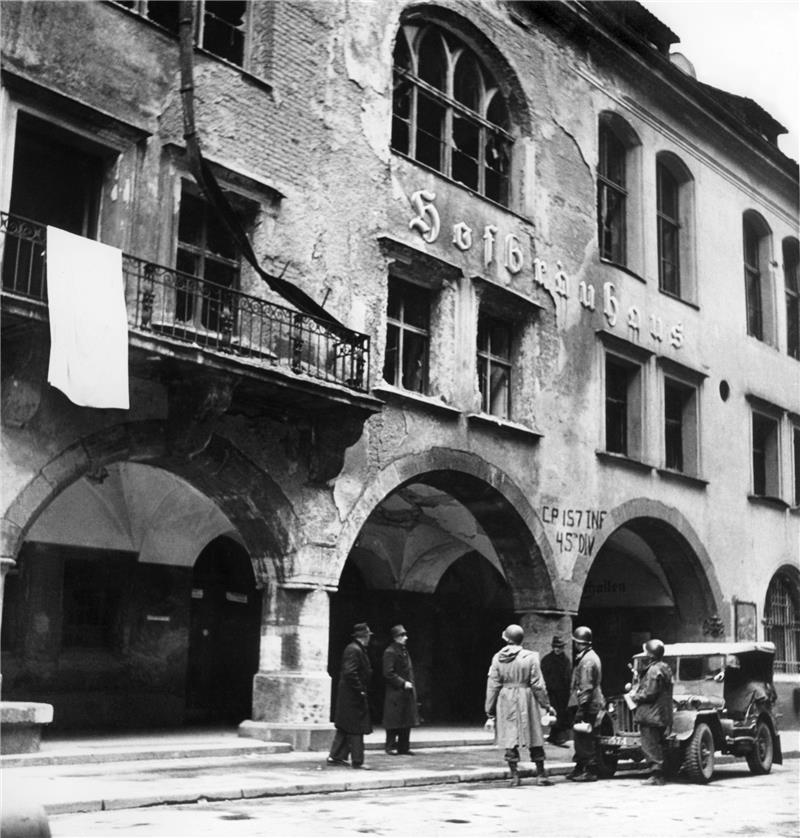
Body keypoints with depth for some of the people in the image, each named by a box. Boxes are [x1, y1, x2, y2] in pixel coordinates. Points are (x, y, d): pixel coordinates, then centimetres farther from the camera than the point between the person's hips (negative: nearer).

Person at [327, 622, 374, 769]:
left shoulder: (356, 649, 14)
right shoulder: (354, 650, -18)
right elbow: (350, 673, -25)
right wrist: (360, 690, -20)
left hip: (348, 696, 10)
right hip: (353, 696, -10)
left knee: (344, 728, 14)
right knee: (356, 729, -4)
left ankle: (336, 757, 20)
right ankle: (357, 761, 0)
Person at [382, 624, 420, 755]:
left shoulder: (404, 651, 15)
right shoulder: (390, 652, -12)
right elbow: (388, 673, -17)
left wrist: (410, 683, 10)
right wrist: (403, 683, -17)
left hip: (407, 692, 9)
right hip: (395, 693, -9)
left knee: (407, 722, 10)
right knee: (394, 721, -2)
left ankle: (404, 748, 17)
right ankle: (391, 747, 8)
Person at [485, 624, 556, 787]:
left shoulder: (498, 658, -2)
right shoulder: (530, 657, -8)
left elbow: (492, 686, 1)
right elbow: (538, 684, -6)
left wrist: (490, 710, 9)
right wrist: (546, 705, 4)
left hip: (505, 701, 2)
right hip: (526, 700, -1)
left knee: (509, 738, 8)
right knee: (534, 738, 9)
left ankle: (514, 776, 9)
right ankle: (541, 775, 14)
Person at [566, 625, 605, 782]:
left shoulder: (588, 660, -18)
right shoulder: (585, 657, 14)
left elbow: (586, 687, -22)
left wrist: (581, 708, -22)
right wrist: (577, 706, 22)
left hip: (586, 705, -10)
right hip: (582, 704, 10)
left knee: (585, 739, -5)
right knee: (579, 738, 16)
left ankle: (591, 771, 1)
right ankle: (580, 768, 24)